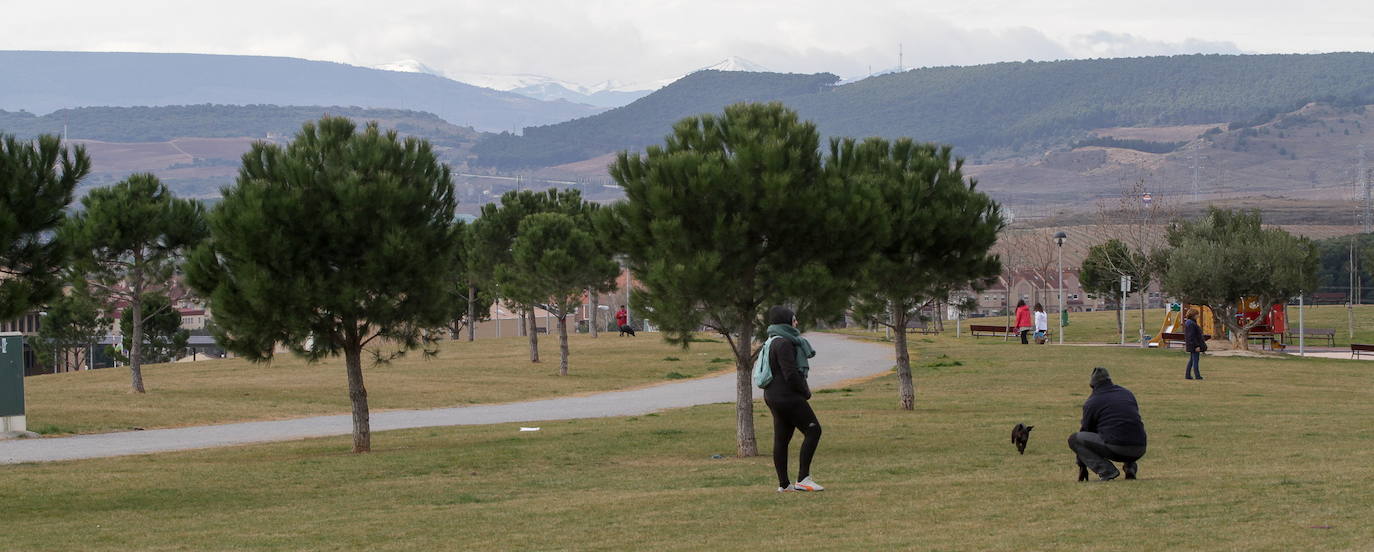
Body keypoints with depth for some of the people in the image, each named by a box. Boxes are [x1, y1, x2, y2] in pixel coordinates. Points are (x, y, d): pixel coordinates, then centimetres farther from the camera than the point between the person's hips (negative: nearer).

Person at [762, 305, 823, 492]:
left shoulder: (774, 342, 17)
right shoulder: (783, 343, -15)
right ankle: (803, 479, -11)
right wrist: (805, 392, -7)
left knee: (781, 439, 10)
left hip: (774, 396, 10)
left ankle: (784, 484, 12)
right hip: (787, 396, -10)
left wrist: (803, 387, 12)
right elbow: (790, 373, -20)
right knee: (813, 430, -7)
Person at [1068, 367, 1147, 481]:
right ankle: (1131, 466, 12)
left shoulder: (1091, 402, 7)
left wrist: (1081, 465, 28)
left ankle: (1106, 470, -7)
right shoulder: (1127, 393, 20)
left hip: (1115, 449, -6)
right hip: (1139, 450, 6)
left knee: (1073, 439, 8)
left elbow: (1086, 430, 16)